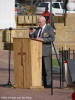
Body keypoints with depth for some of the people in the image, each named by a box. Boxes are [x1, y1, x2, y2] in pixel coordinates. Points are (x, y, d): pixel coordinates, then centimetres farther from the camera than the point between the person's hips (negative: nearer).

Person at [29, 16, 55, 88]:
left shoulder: (49, 28, -5)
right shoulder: (38, 29, 15)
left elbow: (52, 38, -17)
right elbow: (33, 37, 15)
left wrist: (42, 39, -25)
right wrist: (31, 33, -5)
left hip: (46, 51, -6)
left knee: (47, 68, -5)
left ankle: (48, 83, -2)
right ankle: (42, 83, 11)